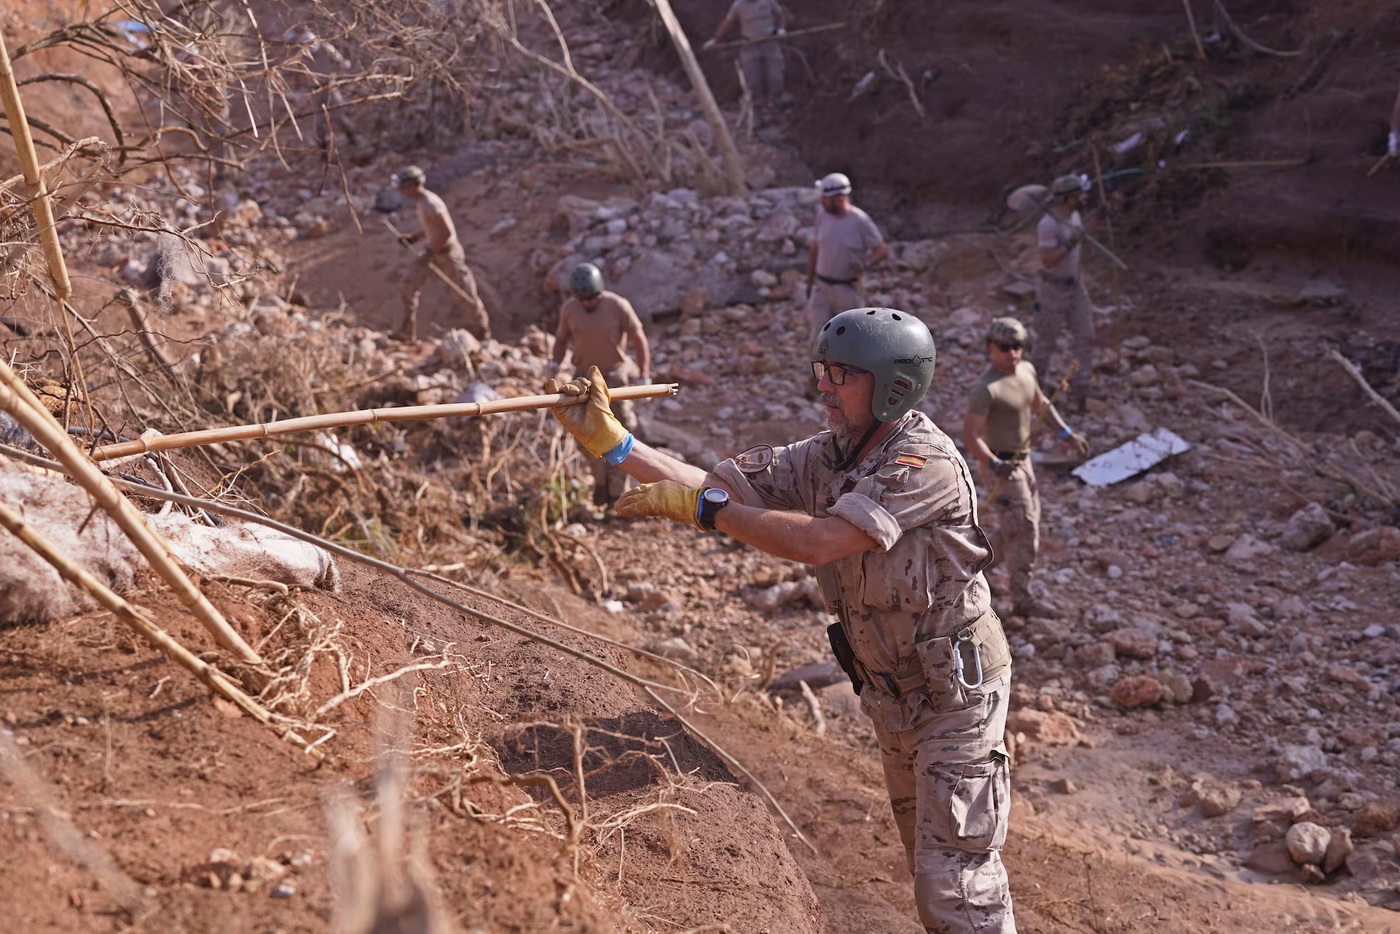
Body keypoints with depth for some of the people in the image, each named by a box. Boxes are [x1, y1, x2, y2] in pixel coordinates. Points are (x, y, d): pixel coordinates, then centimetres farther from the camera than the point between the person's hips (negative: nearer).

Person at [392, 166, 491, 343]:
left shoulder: (430, 204, -24)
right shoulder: (421, 201, 6)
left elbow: (447, 232, -27)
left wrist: (432, 252, -23)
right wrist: (414, 237, 5)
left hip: (448, 253, -9)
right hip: (433, 250, 9)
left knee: (463, 294, 4)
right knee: (409, 285, 0)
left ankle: (481, 330, 23)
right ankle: (407, 331, 3)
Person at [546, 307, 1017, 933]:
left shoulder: (925, 463, -25)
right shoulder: (827, 457, -1)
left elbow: (817, 541, -35)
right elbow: (721, 484, -8)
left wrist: (702, 506, -29)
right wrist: (610, 440, -17)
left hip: (955, 692, -8)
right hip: (891, 693, 8)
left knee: (955, 875, -3)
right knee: (925, 855, 21)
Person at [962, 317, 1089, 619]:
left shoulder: (1027, 370, 2)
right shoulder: (986, 389, -24)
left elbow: (1041, 404, 19)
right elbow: (970, 436, -27)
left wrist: (1067, 434, 10)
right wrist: (994, 464, -42)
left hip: (1023, 460, 9)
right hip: (1002, 465, -9)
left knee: (1025, 525, 19)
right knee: (1024, 531, -5)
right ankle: (1022, 600, 5)